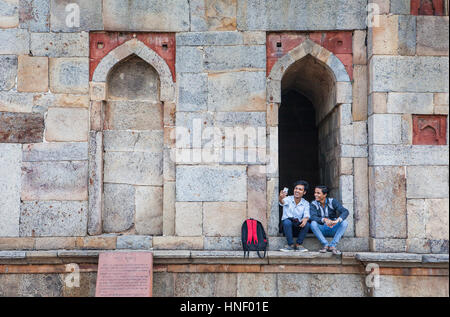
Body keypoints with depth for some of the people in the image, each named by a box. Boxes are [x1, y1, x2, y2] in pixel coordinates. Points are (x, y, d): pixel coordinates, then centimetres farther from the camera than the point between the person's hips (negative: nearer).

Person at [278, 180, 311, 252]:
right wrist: (281, 198, -56)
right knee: (287, 222, -35)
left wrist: (305, 219, -37)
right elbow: (282, 202, -31)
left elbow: (306, 215, -12)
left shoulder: (306, 203, 2)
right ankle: (291, 245, -25)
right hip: (287, 224, -2)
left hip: (298, 225, 2)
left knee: (307, 224, -28)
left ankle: (298, 244, -17)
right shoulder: (288, 199, -7)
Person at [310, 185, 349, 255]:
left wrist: (337, 220, -39)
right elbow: (313, 217, -21)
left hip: (333, 229, 0)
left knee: (344, 223, -26)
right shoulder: (314, 204, -4)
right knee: (313, 223, -29)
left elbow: (345, 211, -18)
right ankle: (326, 245, -26)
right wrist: (324, 220, -40)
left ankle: (332, 245, -30)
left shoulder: (332, 202, -6)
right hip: (321, 230, 0)